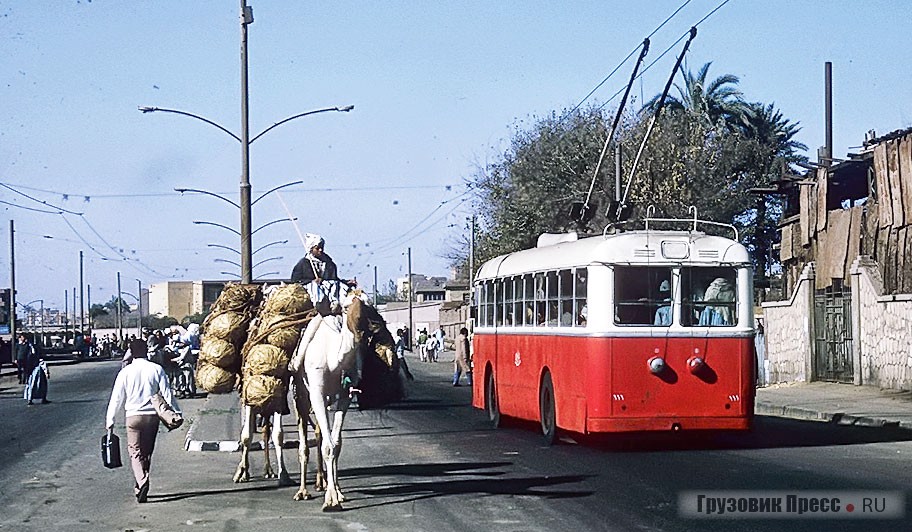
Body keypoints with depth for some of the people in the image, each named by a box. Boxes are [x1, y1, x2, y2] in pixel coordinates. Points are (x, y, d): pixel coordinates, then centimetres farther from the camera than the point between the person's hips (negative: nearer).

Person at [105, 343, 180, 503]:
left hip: (133, 416, -2)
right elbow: (167, 393, -1)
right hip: (152, 415, 2)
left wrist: (110, 421, 7)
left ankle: (142, 481, -23)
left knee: (135, 452, 1)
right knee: (147, 452, 16)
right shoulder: (156, 369, 0)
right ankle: (141, 486, 22)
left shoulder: (125, 371, -2)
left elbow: (116, 398, 1)